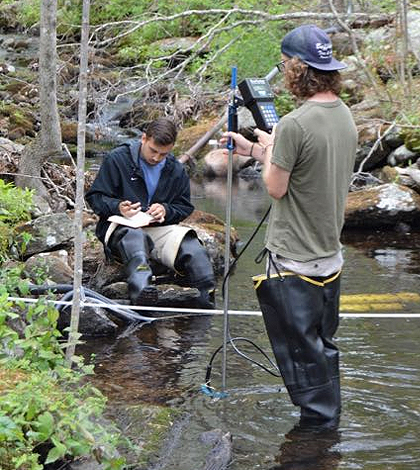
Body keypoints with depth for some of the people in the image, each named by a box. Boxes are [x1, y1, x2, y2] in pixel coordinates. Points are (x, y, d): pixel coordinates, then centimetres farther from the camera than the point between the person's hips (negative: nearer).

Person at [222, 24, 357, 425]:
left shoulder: (294, 125, -24)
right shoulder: (345, 116, 4)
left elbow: (276, 187, -15)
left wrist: (268, 148, 2)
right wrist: (252, 149, 18)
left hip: (294, 260, -9)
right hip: (330, 254, 9)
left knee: (301, 348, 4)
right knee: (322, 344, 20)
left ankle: (318, 421, 12)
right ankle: (329, 419, 31)